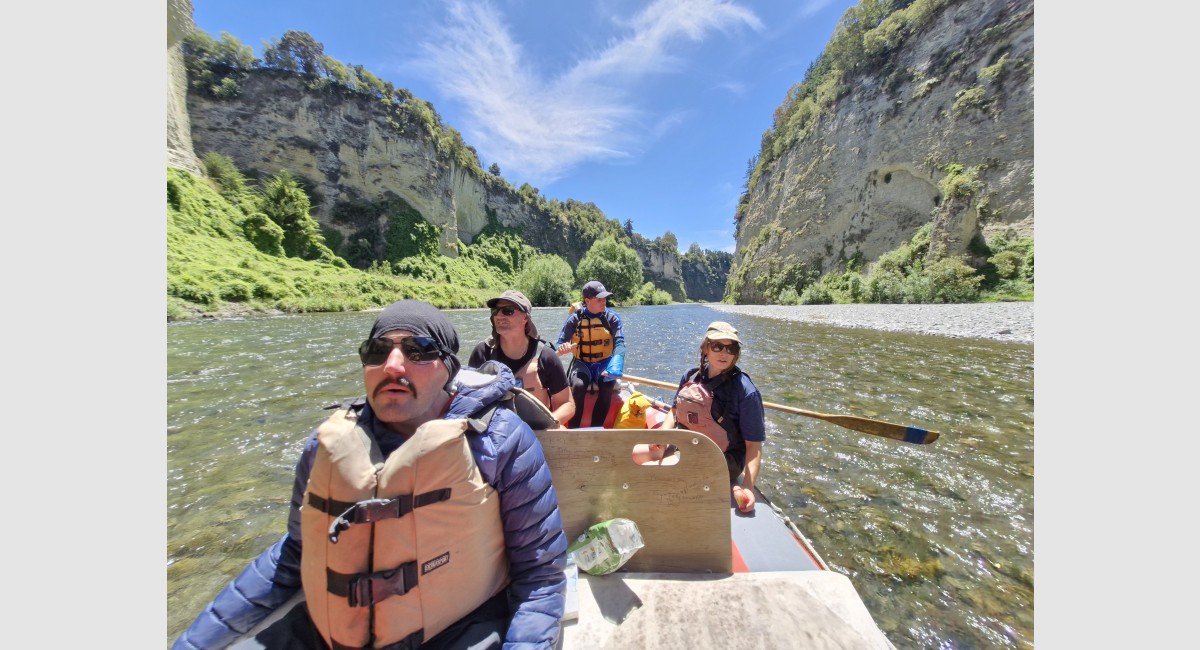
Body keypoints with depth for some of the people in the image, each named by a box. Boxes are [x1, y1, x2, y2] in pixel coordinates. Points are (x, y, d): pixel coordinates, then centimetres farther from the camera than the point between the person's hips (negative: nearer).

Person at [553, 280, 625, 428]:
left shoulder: (612, 318, -1)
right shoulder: (575, 318, -2)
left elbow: (619, 342, -13)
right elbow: (560, 343, -3)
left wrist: (617, 359, -35)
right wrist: (561, 348, -29)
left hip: (604, 363, 1)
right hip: (582, 363, 0)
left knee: (607, 386, -30)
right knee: (578, 386, -31)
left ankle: (596, 428, -14)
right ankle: (573, 428, -16)